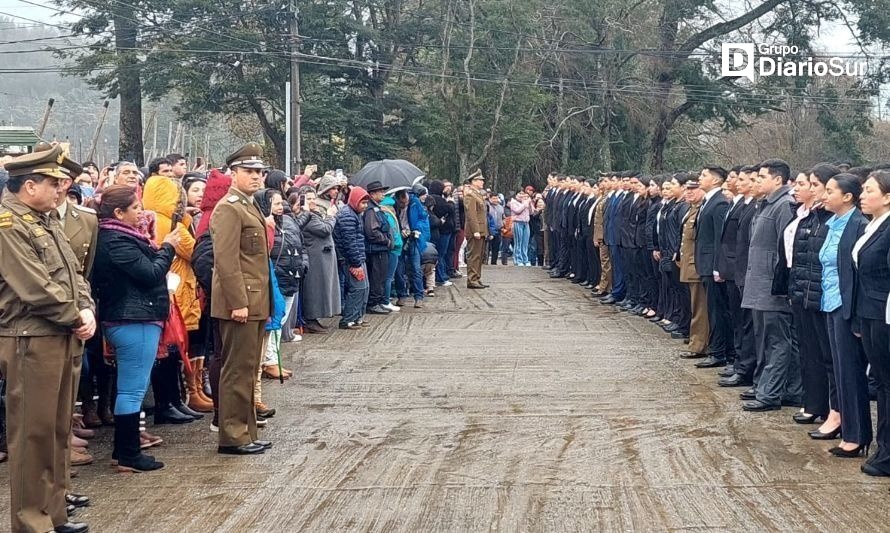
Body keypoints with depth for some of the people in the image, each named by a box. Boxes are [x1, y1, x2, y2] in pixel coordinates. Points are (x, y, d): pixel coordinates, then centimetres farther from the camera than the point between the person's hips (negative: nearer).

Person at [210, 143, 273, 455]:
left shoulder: (249, 206, 18)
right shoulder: (229, 208, -12)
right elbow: (226, 260, -19)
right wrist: (238, 302, -23)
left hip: (255, 303, 10)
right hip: (241, 303, -10)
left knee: (247, 370, 14)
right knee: (238, 370, -4)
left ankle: (245, 433, 22)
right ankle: (232, 437, 2)